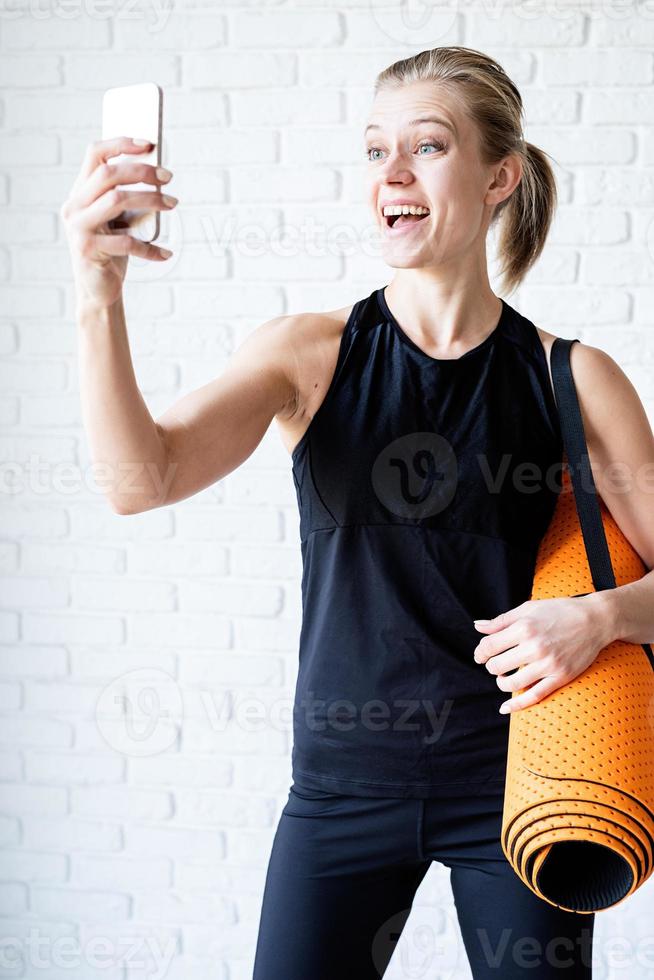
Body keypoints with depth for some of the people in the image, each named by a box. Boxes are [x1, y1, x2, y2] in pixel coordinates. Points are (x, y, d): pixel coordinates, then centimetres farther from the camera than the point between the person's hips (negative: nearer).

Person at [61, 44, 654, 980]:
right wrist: (98, 296, -32)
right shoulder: (309, 354, -4)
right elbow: (141, 480, -18)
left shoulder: (573, 378, -4)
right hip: (345, 774, 0)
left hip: (514, 772, 0)